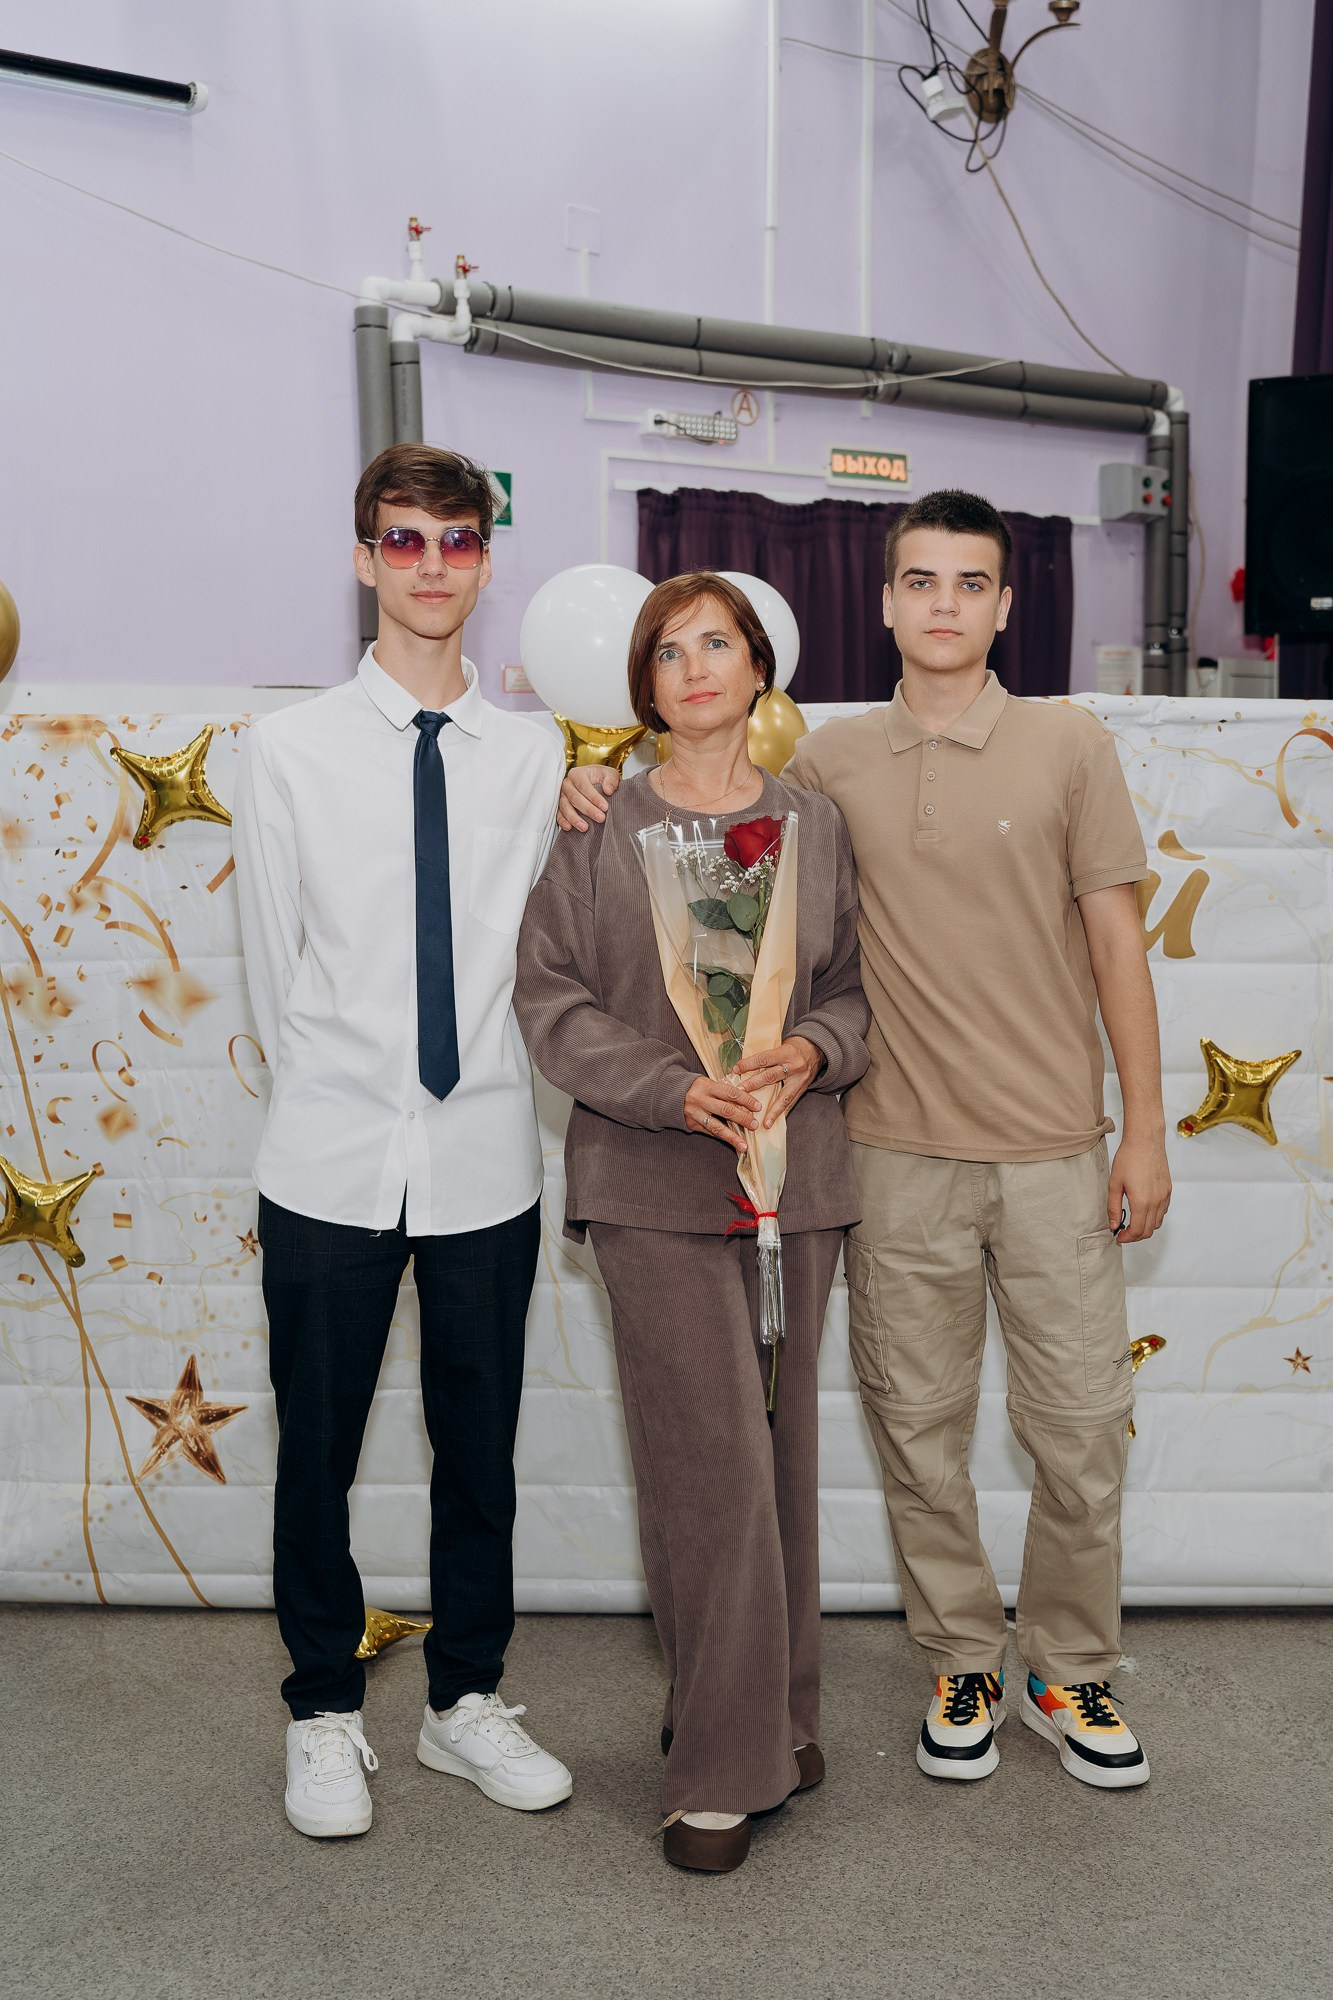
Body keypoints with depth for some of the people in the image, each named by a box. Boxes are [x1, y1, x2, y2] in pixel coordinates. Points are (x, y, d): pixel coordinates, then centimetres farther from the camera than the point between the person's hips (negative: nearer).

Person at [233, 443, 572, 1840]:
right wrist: (337, 1088, 5)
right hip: (332, 1160, -1)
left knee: (480, 1448, 13)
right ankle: (325, 1713, 32)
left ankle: (465, 1700, 33)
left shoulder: (532, 760, 3)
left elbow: (535, 958, 9)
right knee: (316, 1451, 10)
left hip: (486, 1159, 2)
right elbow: (276, 967, 3)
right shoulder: (290, 749, -1)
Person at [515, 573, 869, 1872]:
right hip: (653, 1183, -3)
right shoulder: (596, 828, 2)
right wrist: (674, 1088, -15)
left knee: (780, 1448, 11)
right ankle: (721, 1767, 10)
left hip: (796, 1175, 3)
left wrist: (812, 1051, -11)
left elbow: (863, 986, 11)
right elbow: (550, 997, -2)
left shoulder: (816, 827, 10)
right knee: (713, 1456, -6)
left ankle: (778, 1712, 30)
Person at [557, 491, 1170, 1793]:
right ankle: (961, 1666, 32)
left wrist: (1145, 1131, 0)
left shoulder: (1069, 748, 0)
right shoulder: (832, 763, 2)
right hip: (899, 1157, 1)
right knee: (920, 1429, 11)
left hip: (1054, 1152, 0)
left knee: (1080, 1429, 8)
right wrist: (602, 794, -6)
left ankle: (1071, 1673, 31)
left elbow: (1116, 945, 1)